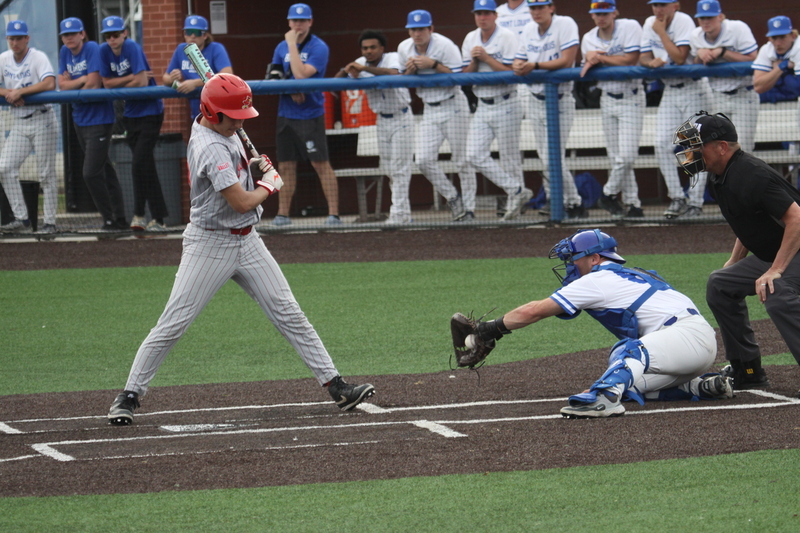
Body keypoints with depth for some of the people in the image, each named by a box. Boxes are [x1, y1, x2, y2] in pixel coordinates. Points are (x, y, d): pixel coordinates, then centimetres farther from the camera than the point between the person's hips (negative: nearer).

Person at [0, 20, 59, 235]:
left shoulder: (38, 57, -10)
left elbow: (49, 84, -25)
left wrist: (19, 91, -23)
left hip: (42, 120, -6)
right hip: (19, 124, 6)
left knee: (46, 174, -4)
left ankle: (49, 223, 1)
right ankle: (21, 219, 0)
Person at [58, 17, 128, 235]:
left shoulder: (92, 49, -13)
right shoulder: (65, 53, 8)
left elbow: (94, 84, -19)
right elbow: (62, 85, 2)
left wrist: (72, 84, -3)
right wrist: (82, 80, -13)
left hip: (99, 117, -8)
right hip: (80, 119, 8)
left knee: (91, 173, -12)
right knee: (103, 169, 13)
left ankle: (111, 219, -2)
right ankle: (119, 218, 19)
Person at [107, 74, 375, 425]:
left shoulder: (224, 132, 6)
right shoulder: (210, 147, -23)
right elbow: (242, 202, -25)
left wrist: (253, 169, 5)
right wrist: (269, 185, -5)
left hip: (246, 240, 9)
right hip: (209, 244, -9)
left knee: (289, 314, 5)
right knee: (172, 325, -5)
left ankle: (335, 386, 5)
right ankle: (130, 394, 6)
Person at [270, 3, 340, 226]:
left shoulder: (318, 47, -9)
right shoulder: (282, 48, 10)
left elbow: (301, 74, -21)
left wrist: (293, 44, -16)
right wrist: (290, 90, -11)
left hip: (310, 114, -6)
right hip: (286, 114, 6)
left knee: (321, 164, -7)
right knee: (286, 165, 8)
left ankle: (333, 214, -8)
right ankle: (283, 214, 15)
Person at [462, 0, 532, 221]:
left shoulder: (507, 37, -8)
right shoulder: (470, 39, 10)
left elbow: (511, 72, -16)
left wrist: (486, 57, -18)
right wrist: (474, 61, -10)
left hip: (505, 105, -6)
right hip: (482, 107, 6)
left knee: (509, 157, -2)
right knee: (475, 155, -4)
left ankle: (514, 204, 6)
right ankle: (517, 190, -1)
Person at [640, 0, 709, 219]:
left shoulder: (683, 21, -16)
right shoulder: (649, 24, 3)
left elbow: (680, 57, -24)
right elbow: (643, 58, 6)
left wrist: (661, 32, -21)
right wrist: (651, 62, -17)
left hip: (692, 88, -6)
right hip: (669, 91, 6)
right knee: (661, 143, -4)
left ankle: (695, 202, -1)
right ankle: (677, 198, 4)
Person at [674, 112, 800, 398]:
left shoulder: (751, 175, -26)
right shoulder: (720, 178, 6)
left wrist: (775, 270, -33)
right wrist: (735, 261, 16)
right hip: (769, 253, 11)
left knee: (776, 294, -35)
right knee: (720, 285, 16)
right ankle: (746, 372, 20)